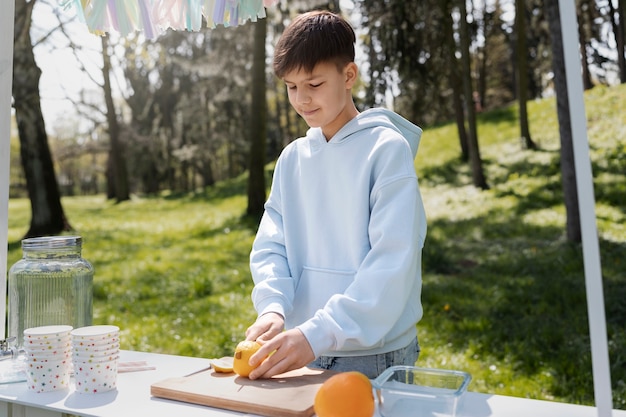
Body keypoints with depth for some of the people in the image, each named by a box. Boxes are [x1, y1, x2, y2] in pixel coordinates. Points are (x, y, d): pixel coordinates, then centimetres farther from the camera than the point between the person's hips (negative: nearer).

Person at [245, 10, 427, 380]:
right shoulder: (292, 158, 4)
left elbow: (393, 262, -20)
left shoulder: (387, 148, -13)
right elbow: (271, 247, 2)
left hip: (376, 354, -4)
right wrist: (273, 308, -17)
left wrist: (317, 334, -26)